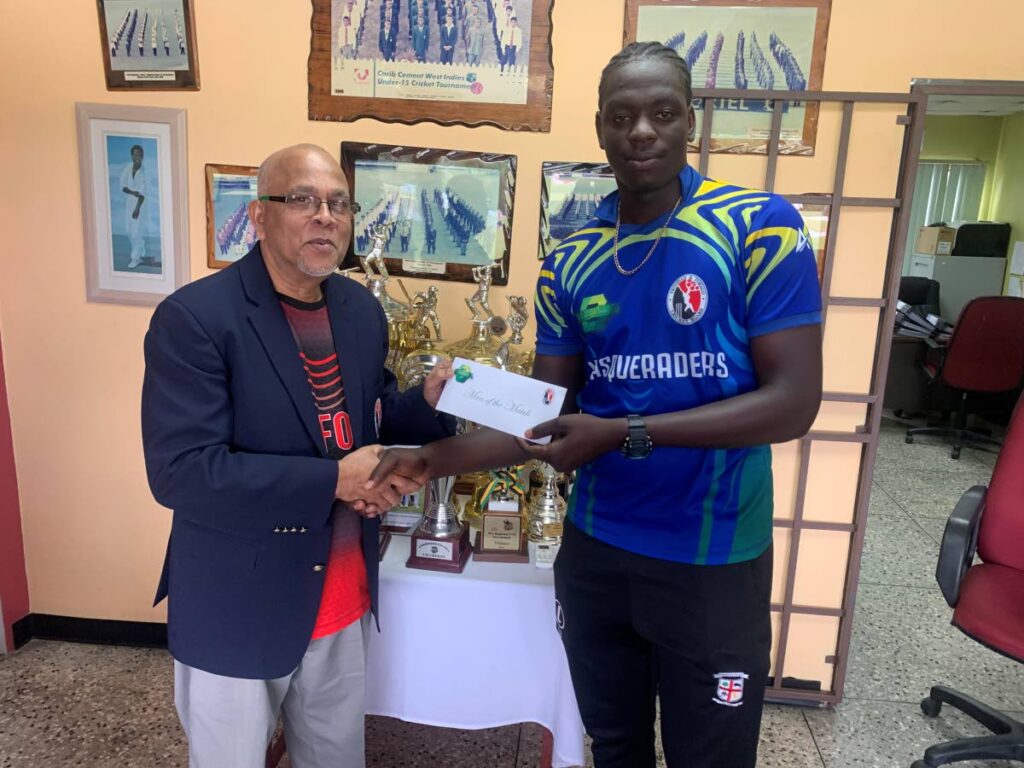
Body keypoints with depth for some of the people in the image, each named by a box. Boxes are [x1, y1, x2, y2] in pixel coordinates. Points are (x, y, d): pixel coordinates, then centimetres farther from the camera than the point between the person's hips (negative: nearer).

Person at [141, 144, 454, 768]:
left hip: (342, 603, 6)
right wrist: (335, 479, -27)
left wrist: (429, 402, -10)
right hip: (236, 613, -5)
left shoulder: (363, 309, 0)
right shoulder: (194, 318, -19)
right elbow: (181, 473, -25)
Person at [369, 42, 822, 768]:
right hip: (594, 550, 4)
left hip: (714, 561, -3)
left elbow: (794, 402, -17)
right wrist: (433, 459, -10)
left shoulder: (760, 227, -12)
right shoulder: (571, 261, 1)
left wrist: (623, 434, -23)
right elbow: (544, 414, 3)